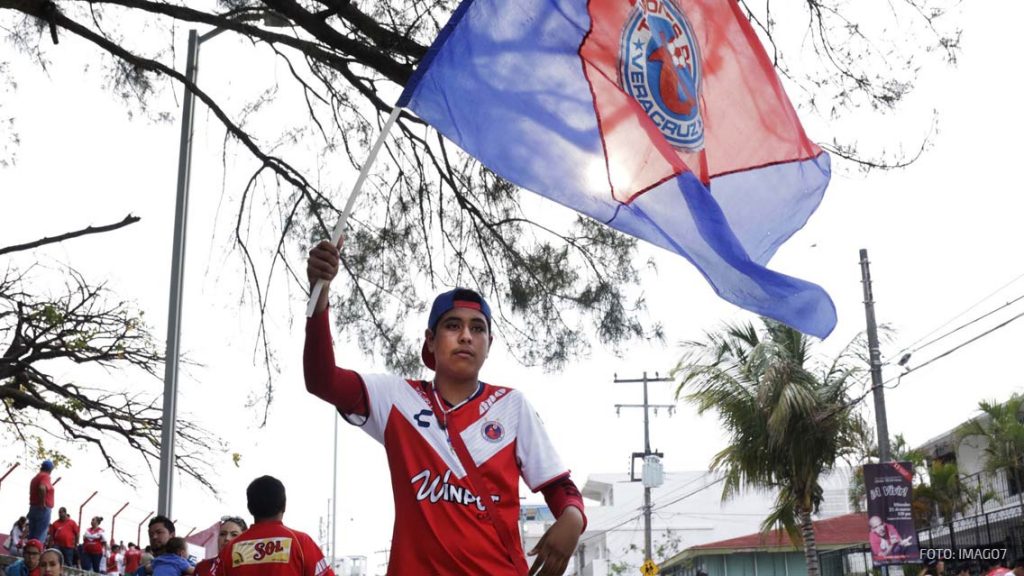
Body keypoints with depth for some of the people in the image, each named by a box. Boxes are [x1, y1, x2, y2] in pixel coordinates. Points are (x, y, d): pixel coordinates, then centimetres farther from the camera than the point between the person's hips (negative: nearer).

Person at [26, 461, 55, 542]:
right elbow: (42, 488, -29)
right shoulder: (45, 476, -9)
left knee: (32, 536, 7)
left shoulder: (35, 478, 18)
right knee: (40, 537, -10)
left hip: (33, 508, 8)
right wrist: (43, 503, -21)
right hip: (43, 509, -8)